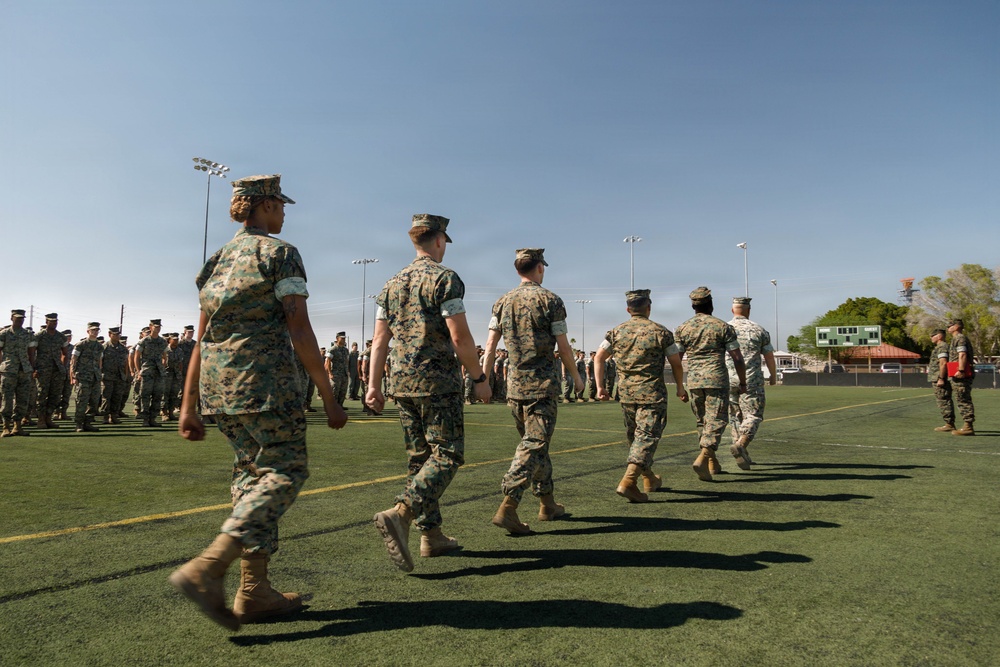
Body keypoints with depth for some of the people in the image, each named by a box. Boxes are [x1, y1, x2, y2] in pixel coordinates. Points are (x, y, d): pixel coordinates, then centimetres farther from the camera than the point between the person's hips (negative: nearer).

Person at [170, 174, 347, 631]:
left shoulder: (219, 260, 18)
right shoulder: (280, 253, -5)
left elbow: (202, 337, 16)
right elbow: (299, 331, -12)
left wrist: (189, 405, 18)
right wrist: (329, 399, -9)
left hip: (217, 381, 8)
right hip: (265, 378, -8)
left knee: (252, 473, 12)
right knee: (286, 472, -1)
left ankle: (254, 591, 15)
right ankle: (206, 569, -12)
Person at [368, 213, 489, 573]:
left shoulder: (392, 284, 13)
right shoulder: (445, 278, -8)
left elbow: (380, 339, 9)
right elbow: (461, 337, -14)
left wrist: (373, 385, 9)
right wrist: (480, 378, -4)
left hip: (403, 382, 7)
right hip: (438, 381, -7)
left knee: (421, 458, 12)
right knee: (447, 455, -3)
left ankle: (432, 536, 17)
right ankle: (398, 515, -20)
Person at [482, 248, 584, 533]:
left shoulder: (502, 302, 7)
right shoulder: (550, 300, -6)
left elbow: (491, 344, 3)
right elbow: (563, 347, -5)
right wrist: (576, 376, 9)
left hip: (514, 384, 6)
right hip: (543, 384, -6)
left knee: (535, 443, 17)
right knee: (534, 445, -5)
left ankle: (548, 504, 27)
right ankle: (507, 508, -14)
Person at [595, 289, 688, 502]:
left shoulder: (617, 331, 5)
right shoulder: (661, 332, -4)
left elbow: (599, 357, 2)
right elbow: (676, 364, 0)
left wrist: (600, 387, 7)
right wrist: (680, 388, 13)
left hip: (626, 393, 4)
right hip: (652, 393, -4)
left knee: (634, 436, 18)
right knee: (647, 436, -4)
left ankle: (649, 478, 33)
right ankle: (628, 482, -18)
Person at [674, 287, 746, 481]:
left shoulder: (682, 329, 5)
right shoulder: (723, 327, -2)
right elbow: (737, 358, -3)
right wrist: (743, 382, 8)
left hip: (693, 381, 4)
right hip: (717, 380, -3)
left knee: (703, 422, 16)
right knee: (716, 421, -3)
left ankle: (712, 463, 23)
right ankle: (702, 459, -21)